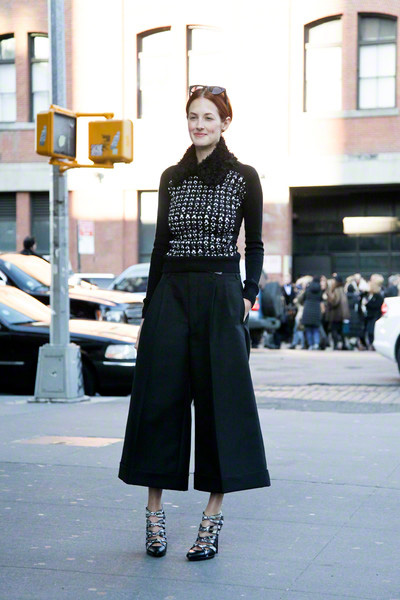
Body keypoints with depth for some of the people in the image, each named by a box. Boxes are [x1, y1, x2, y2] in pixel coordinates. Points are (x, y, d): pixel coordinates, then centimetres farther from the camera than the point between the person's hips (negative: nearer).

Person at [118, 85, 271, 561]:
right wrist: (147, 309, 9)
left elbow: (255, 245, 4)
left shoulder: (244, 177, 2)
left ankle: (213, 517, 8)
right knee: (158, 400, 0)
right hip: (170, 294, 3)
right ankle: (154, 512, 11)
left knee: (219, 401, -1)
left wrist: (248, 296, -9)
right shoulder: (172, 178, 11)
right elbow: (160, 245, 12)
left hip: (220, 294, -3)